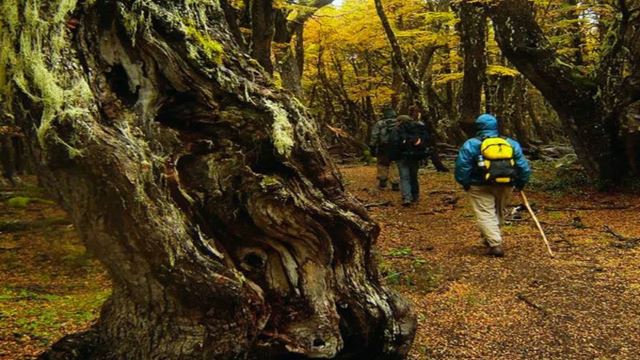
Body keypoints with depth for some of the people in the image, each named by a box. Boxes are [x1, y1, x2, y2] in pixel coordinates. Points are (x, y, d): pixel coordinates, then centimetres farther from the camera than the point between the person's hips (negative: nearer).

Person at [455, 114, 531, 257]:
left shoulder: (471, 144, -4)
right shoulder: (511, 143, 8)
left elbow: (462, 166, -8)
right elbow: (523, 166, 8)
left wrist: (465, 183, 3)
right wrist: (521, 183, 18)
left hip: (481, 187, -4)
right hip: (505, 185, 5)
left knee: (486, 214, -3)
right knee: (498, 212, 22)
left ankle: (495, 244, -16)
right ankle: (490, 238, 38)